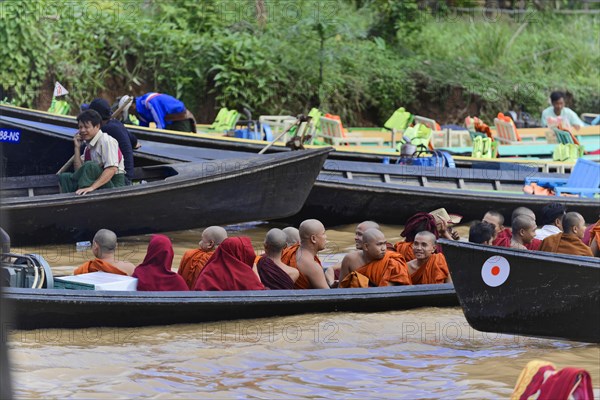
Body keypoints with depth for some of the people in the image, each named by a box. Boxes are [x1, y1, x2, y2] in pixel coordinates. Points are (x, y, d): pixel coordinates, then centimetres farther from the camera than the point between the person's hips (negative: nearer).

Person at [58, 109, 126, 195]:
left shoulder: (107, 141, -11)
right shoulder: (89, 146, 14)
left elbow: (112, 169, -24)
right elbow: (79, 170, 10)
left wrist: (92, 187, -32)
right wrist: (77, 147, 3)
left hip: (113, 183, -8)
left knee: (90, 166, -31)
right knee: (64, 177, -1)